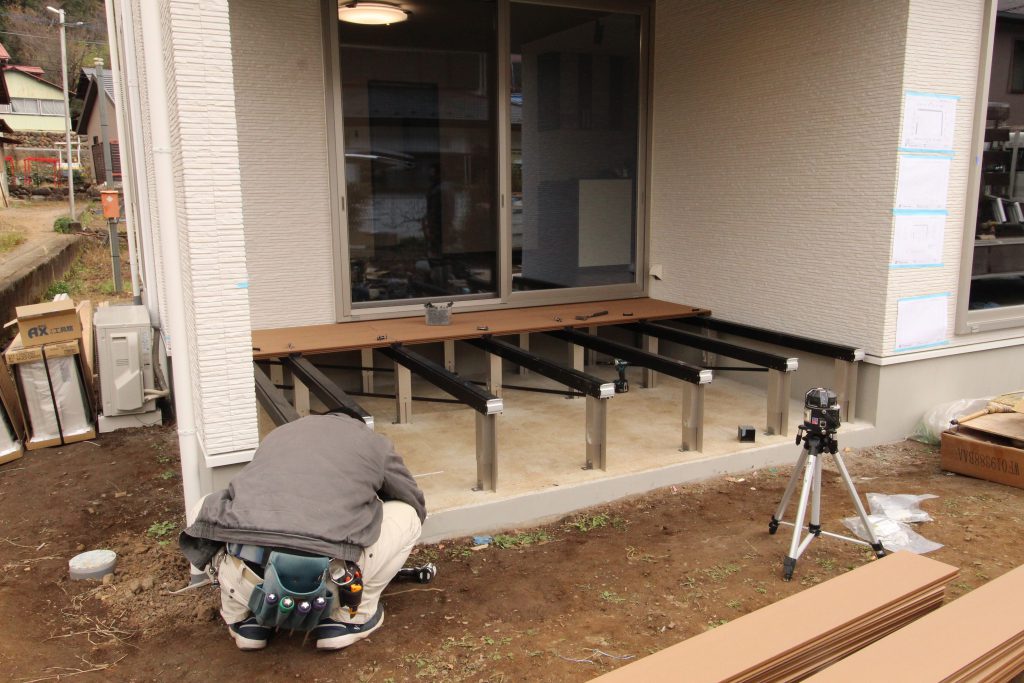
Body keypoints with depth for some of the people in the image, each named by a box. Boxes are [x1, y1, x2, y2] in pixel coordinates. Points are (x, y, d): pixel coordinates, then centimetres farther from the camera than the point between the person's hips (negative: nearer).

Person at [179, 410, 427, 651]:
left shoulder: (279, 433, 30)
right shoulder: (373, 441, 21)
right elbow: (415, 505, 36)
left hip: (243, 582, 3)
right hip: (319, 583, -3)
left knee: (207, 509, 34)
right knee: (406, 515, 20)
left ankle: (243, 617, 26)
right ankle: (349, 618, 19)